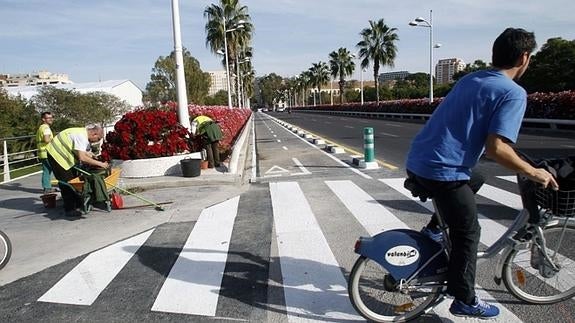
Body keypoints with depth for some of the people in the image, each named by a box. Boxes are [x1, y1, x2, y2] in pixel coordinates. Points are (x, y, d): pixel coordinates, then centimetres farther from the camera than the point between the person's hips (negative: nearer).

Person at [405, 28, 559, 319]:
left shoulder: (469, 79, 15)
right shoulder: (513, 93, -8)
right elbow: (495, 148, -17)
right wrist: (533, 173, -4)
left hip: (417, 161, 8)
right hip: (443, 171, -7)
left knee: (473, 183, 31)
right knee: (468, 232, 9)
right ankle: (465, 301, 21)